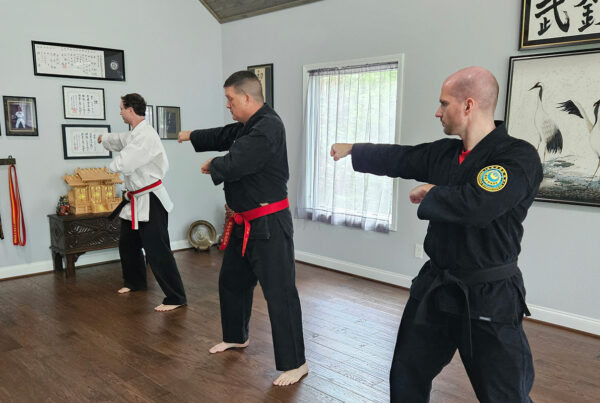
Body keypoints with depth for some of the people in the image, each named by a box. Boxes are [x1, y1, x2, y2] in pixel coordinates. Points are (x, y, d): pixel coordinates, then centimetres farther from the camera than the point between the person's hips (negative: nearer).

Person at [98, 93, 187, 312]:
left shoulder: (146, 136, -22)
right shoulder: (134, 134, 10)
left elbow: (123, 164, -28)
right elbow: (121, 140, 34)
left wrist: (113, 165, -4)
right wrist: (104, 138, 54)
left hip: (150, 201, -11)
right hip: (135, 200, 11)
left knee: (157, 251, -12)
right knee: (127, 244, 24)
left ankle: (175, 297, -5)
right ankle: (135, 281, 45)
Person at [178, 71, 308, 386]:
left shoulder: (268, 127, -21)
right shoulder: (248, 125, 11)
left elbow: (233, 165, -27)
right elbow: (223, 136, 29)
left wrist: (211, 166, -6)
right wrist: (192, 136, 33)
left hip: (269, 225, -10)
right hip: (245, 223, 11)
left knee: (279, 292, -5)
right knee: (232, 280, 22)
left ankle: (295, 363, 7)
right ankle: (236, 337, 43)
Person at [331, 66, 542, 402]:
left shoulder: (519, 157, -19)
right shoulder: (444, 153, 3)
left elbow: (477, 205, -35)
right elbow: (395, 158, 17)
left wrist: (430, 193, -17)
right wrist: (352, 150, 29)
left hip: (489, 298, -7)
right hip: (436, 287, 7)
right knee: (406, 376, 20)